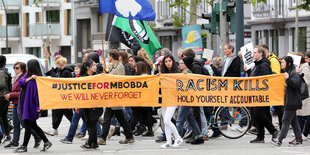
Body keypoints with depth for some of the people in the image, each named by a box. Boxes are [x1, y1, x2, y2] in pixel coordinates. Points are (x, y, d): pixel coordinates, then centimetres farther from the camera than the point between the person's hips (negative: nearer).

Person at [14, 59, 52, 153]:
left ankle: (24, 146, 8)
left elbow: (39, 92, -19)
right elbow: (21, 83, -2)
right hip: (25, 104, 9)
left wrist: (38, 106, -22)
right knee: (33, 125, 14)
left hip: (31, 105, -9)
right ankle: (46, 142, 21)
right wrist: (29, 78, -18)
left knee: (28, 125, 0)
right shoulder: (27, 75, 10)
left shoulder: (37, 78, -15)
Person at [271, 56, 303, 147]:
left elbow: (296, 84, -27)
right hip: (289, 101, 10)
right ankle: (299, 139, 14)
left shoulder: (293, 73, -13)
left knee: (286, 121, -9)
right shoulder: (286, 73, 17)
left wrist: (288, 79, -37)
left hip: (292, 102, -10)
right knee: (293, 121, 11)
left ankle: (279, 140, -9)